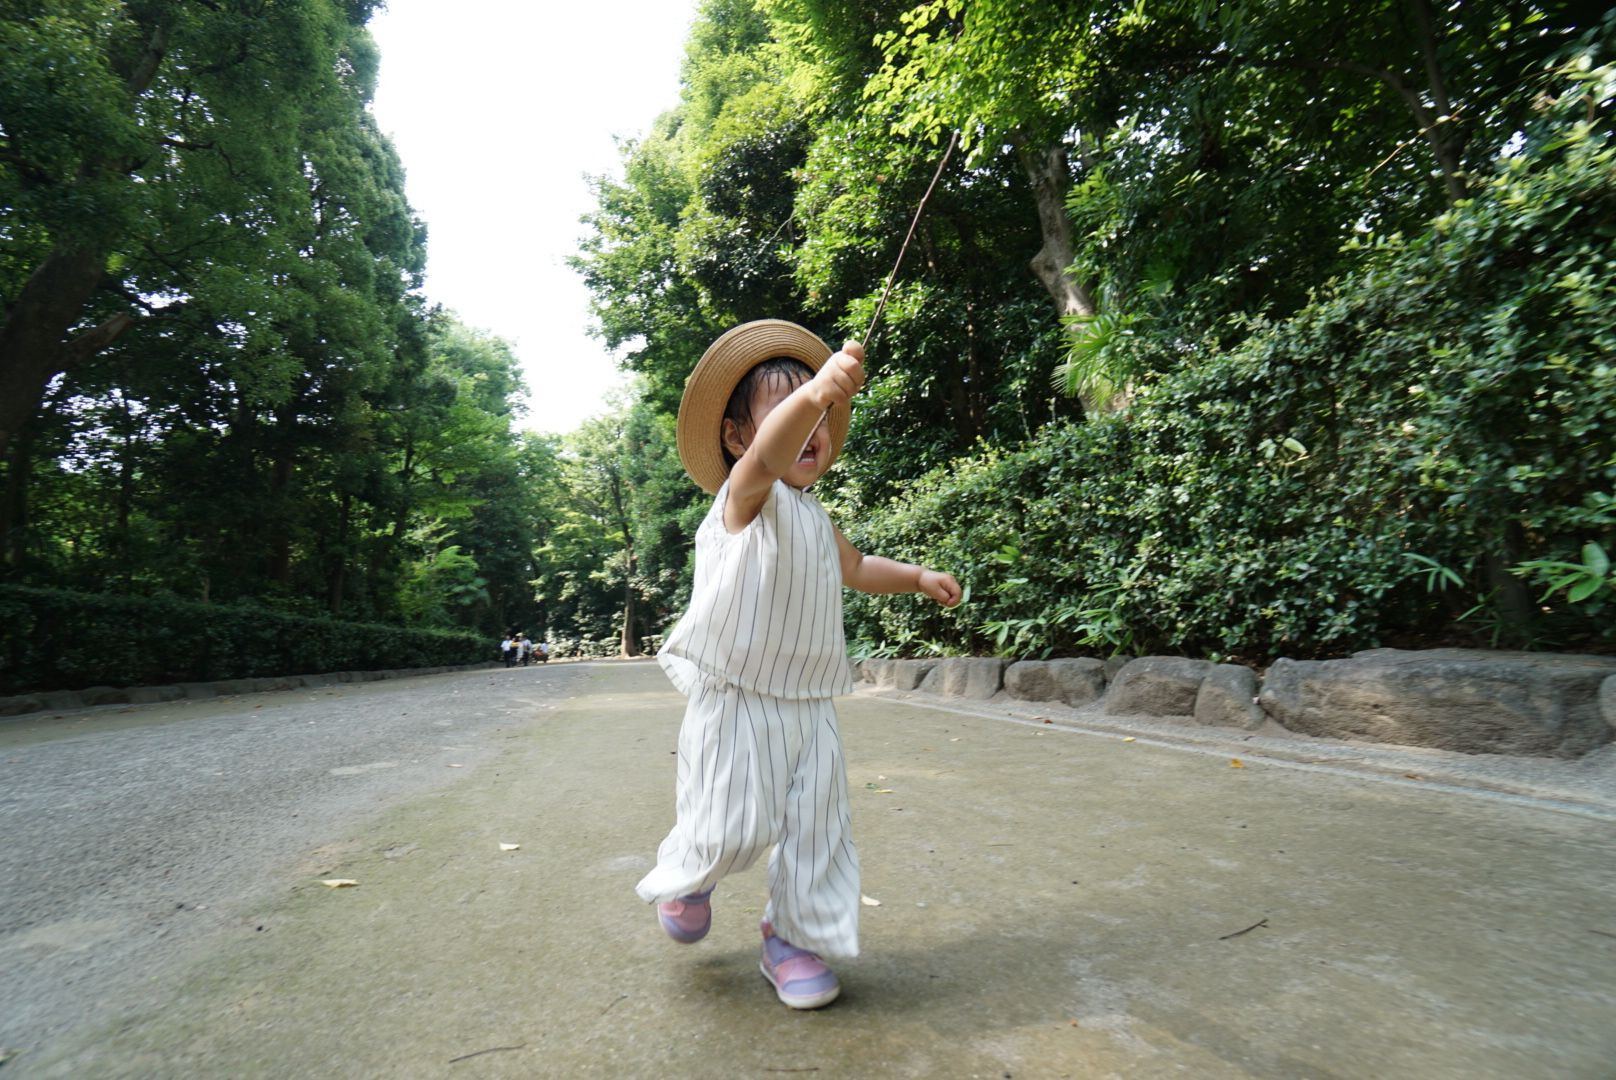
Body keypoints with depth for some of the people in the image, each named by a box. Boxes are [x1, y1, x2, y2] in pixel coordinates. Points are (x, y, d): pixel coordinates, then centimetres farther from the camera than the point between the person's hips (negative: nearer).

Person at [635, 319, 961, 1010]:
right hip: (736, 699, -7)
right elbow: (766, 458, -37)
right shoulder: (746, 498, -12)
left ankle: (794, 937, 27)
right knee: (733, 829, 0)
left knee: (816, 827, 7)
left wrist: (918, 577, 19)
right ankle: (685, 876, 35)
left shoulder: (815, 518, 13)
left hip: (807, 702, 7)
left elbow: (856, 568, 31)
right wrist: (813, 393, -55)